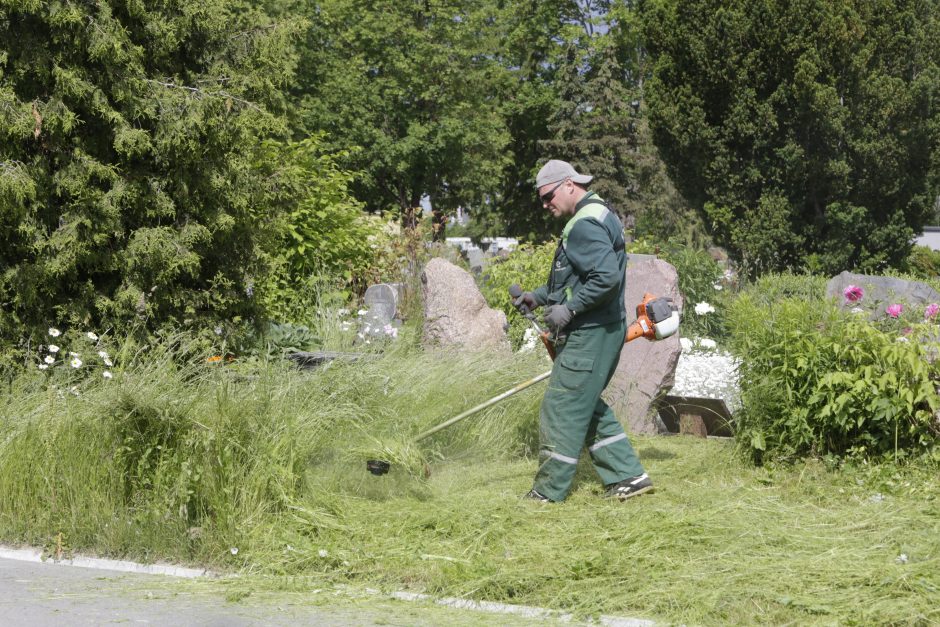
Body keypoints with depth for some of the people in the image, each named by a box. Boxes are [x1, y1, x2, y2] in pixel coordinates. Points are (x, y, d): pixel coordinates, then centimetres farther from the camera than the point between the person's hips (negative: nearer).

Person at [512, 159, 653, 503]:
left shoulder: (585, 225, -18)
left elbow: (607, 277, -29)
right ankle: (628, 477, 18)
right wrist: (538, 296, 17)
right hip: (600, 330, 11)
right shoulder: (597, 215, 17)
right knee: (588, 406, 18)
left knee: (561, 408, -3)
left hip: (589, 333, -11)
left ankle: (549, 491, 4)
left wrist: (568, 309, -21)